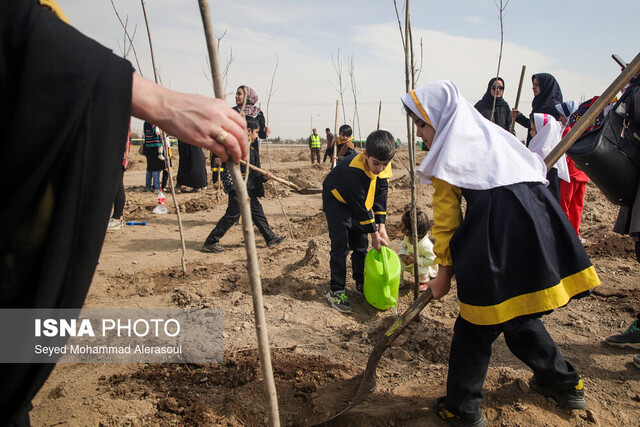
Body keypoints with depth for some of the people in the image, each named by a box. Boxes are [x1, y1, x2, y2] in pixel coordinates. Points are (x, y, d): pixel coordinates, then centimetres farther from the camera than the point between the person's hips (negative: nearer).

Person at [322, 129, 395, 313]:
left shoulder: (385, 168, -16)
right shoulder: (353, 168, -37)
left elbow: (380, 196, -7)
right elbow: (360, 204, -32)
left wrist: (381, 226, -14)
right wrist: (374, 233, -26)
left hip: (357, 204, 7)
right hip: (336, 200, -6)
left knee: (361, 243, 8)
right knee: (340, 245, -12)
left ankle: (361, 284, 22)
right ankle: (336, 291, -5)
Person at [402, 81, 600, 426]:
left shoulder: (447, 155, 3)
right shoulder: (491, 133, 23)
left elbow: (445, 219, 1)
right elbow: (536, 170, 23)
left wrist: (444, 270, 9)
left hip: (498, 239, -7)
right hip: (542, 225, 8)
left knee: (476, 328, 6)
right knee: (519, 315, 26)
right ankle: (564, 384, 39)